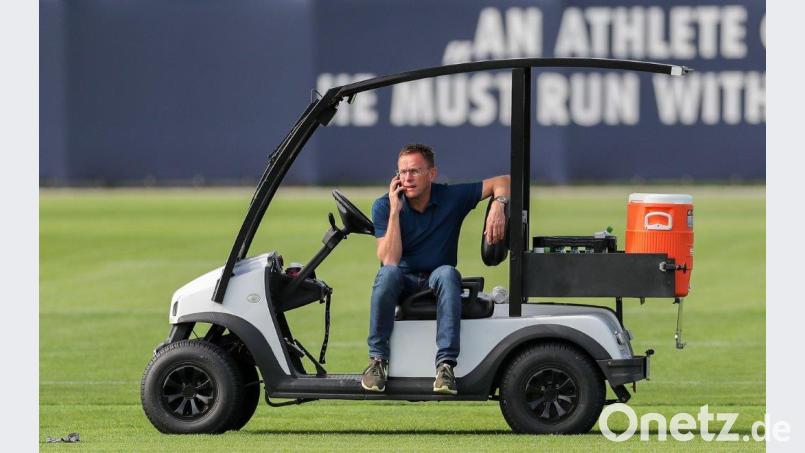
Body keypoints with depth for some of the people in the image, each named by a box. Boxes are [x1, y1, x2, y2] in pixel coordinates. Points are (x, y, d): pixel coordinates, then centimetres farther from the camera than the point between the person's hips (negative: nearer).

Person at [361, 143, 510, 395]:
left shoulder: (451, 197, -6)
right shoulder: (383, 207, -8)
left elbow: (503, 181, -3)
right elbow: (389, 260, -19)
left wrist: (498, 206, -24)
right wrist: (395, 211, -23)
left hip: (435, 281, 0)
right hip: (402, 284, 0)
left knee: (447, 273, -35)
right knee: (388, 273, -36)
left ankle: (446, 364, -42)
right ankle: (377, 359, -31)